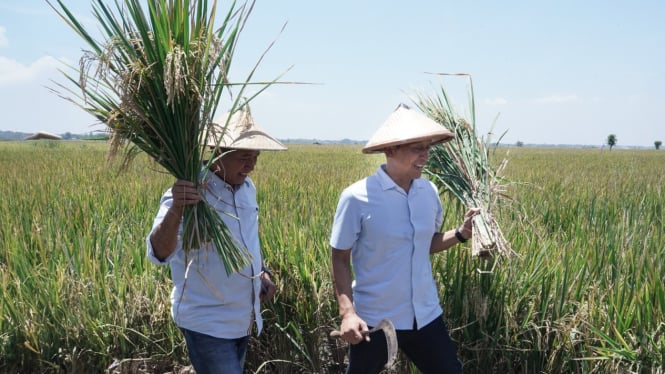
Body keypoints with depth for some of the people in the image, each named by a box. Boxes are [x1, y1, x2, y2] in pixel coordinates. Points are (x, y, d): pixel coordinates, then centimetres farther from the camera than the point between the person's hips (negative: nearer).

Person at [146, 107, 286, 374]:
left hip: (242, 319, 8)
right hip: (208, 323, -8)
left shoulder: (247, 188, 3)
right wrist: (175, 209, -49)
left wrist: (261, 272, 8)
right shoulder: (189, 194, -21)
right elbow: (159, 254, -34)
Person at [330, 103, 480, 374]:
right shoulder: (357, 197, -16)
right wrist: (348, 312, -19)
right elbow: (340, 260, -10)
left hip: (425, 315, 5)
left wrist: (461, 233, -3)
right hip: (374, 319, -4)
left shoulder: (429, 192, -1)